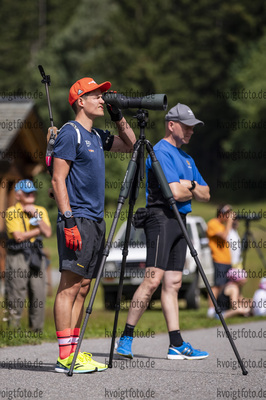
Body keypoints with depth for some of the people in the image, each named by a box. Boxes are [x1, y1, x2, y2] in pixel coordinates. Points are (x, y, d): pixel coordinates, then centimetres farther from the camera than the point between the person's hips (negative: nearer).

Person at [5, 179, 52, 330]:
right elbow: (18, 236, -13)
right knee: (17, 297, -6)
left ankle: (37, 329, 9)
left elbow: (48, 233, 0)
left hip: (37, 255, 5)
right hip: (18, 257, -5)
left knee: (39, 294, 2)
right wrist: (38, 230, -4)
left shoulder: (41, 211, 14)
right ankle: (13, 329, -1)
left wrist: (36, 216, -7)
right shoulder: (12, 212, -2)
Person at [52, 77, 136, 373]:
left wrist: (118, 117, 14)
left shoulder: (96, 136, 17)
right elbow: (58, 179, -13)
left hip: (95, 221, 9)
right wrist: (68, 220, -20)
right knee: (70, 285, -10)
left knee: (82, 287, 8)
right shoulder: (70, 133, -8)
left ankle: (73, 350, 11)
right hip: (77, 220, -9)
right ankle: (65, 357, -12)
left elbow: (130, 145, 30)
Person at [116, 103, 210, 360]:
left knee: (173, 283, 5)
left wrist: (191, 186, -2)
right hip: (161, 218, -9)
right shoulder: (161, 152, -8)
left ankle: (176, 345, 2)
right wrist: (192, 190, 4)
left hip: (180, 221, 9)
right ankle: (126, 338, -12)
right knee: (154, 278, -16)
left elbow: (205, 194, 19)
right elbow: (175, 193, -17)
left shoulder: (186, 158, 21)